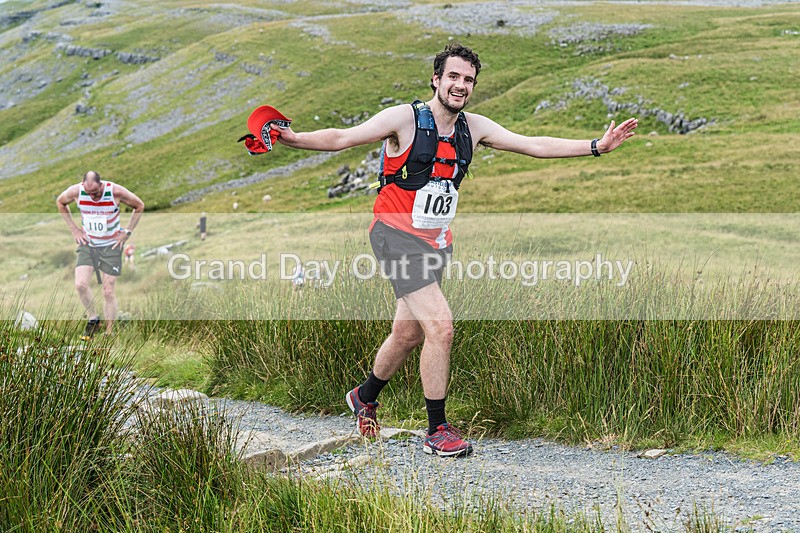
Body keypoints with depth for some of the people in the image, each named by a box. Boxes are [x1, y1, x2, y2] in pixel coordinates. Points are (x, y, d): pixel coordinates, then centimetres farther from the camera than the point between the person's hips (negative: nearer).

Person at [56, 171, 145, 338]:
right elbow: (60, 202, 9)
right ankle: (93, 319, 7)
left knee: (108, 292, -3)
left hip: (111, 246, -2)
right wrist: (74, 229, 3)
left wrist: (127, 232, -5)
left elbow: (139, 206, -2)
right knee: (80, 284, -16)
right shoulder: (76, 191, -14)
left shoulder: (116, 192, -20)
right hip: (87, 243, 2)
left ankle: (109, 333, 9)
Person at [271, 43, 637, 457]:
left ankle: (364, 398, 42)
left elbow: (535, 146, 7)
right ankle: (437, 431, -7)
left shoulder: (474, 128, 5)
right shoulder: (404, 119, -11)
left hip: (436, 242, 7)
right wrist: (292, 138, -32)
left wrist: (597, 146, 2)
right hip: (397, 235, -7)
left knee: (409, 334, 16)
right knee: (440, 326, -18)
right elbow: (341, 138, -15)